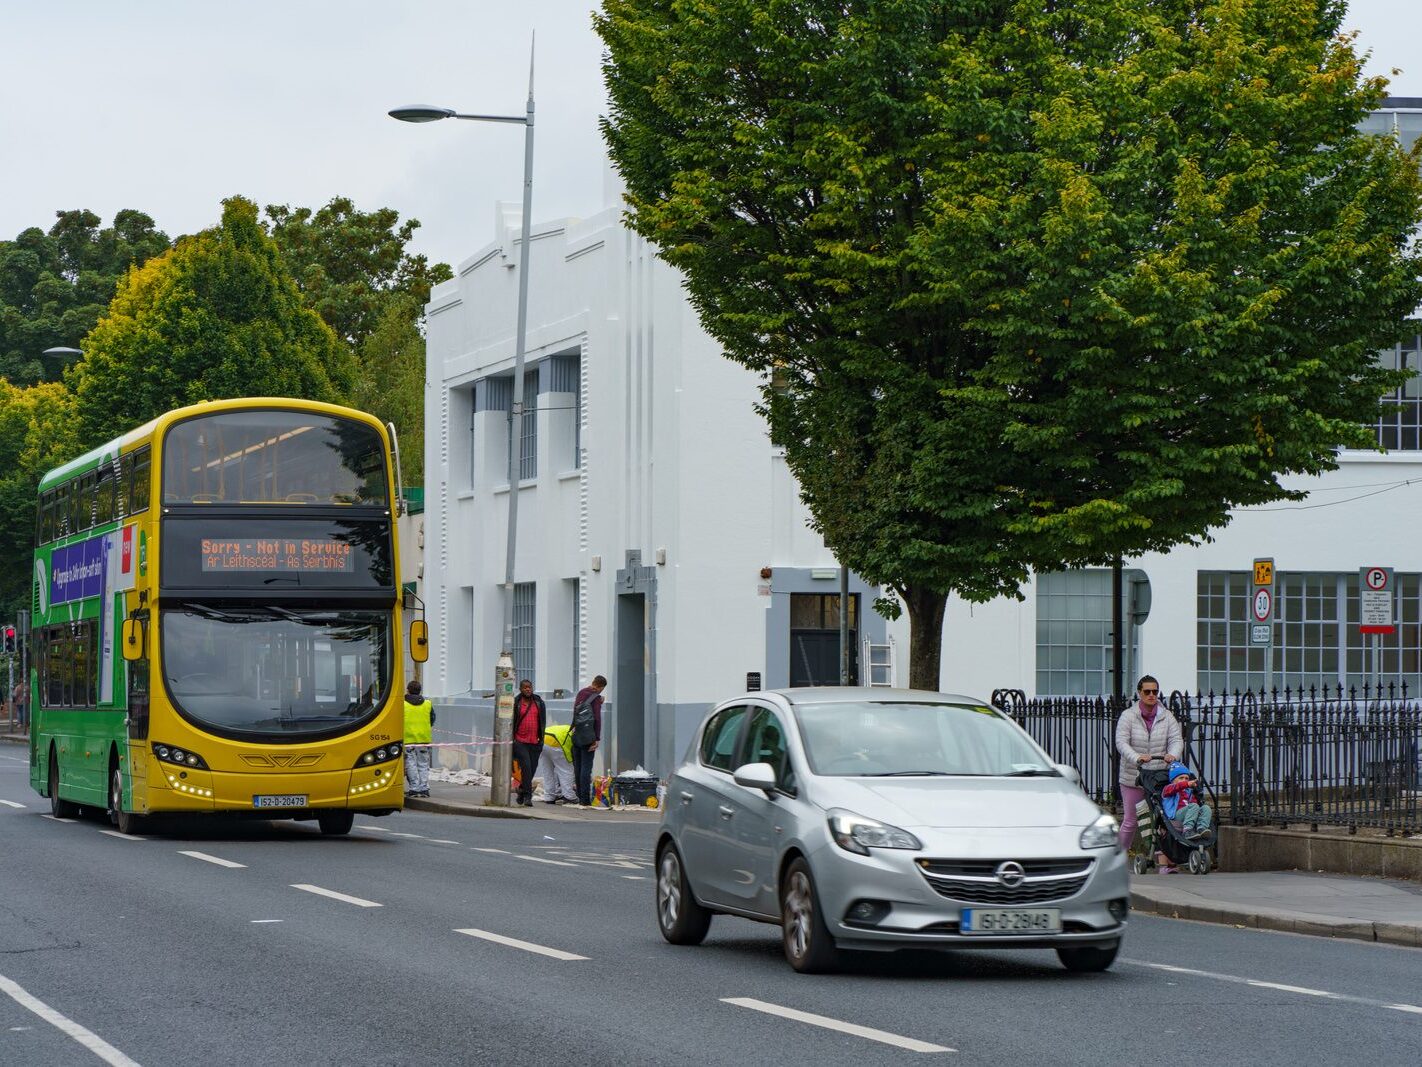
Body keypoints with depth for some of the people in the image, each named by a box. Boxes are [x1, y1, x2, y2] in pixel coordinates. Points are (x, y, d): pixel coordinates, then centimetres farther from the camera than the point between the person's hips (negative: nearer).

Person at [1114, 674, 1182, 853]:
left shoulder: (1166, 717, 7)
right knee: (1130, 820, 2)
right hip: (1133, 777, -2)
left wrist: (1173, 754, -25)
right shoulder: (1128, 716, -1)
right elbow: (1121, 742, -12)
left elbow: (1177, 739, -1)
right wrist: (1137, 758, -31)